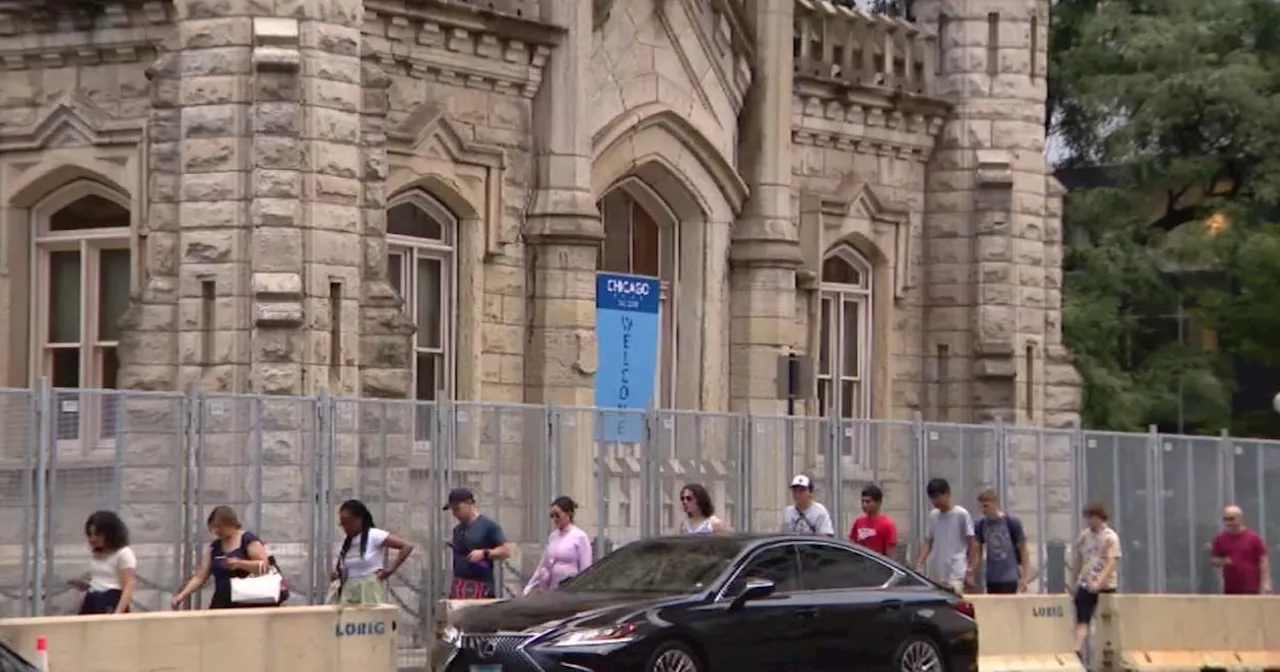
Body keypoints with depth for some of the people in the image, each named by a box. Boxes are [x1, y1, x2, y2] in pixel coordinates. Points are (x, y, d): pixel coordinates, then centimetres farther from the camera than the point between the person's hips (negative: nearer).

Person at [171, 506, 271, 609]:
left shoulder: (248, 540, -3)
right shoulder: (215, 546, 13)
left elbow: (265, 566, -12)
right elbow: (200, 577, 12)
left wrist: (240, 563, -26)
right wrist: (182, 595, -1)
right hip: (221, 605, 6)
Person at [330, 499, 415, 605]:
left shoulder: (374, 535, -8)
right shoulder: (347, 542, 13)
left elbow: (407, 547, -12)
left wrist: (391, 569, -13)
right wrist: (338, 574, 4)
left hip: (369, 592, -7)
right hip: (348, 593, 7)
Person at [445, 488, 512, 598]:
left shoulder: (488, 526, -2)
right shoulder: (457, 529, 17)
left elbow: (506, 551, -6)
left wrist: (484, 553, -19)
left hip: (480, 587, -7)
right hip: (458, 588, 7)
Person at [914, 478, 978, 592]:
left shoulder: (962, 514, -5)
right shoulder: (933, 516, 11)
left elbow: (972, 544, -3)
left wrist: (970, 571, -6)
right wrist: (919, 564, 1)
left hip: (956, 574, -6)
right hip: (935, 574, 6)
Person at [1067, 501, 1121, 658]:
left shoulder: (1111, 537, -9)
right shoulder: (1083, 536, 5)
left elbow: (1112, 563, -18)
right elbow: (1076, 562, 14)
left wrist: (1098, 582, -29)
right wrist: (1072, 584, 15)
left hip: (1106, 586, -3)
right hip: (1085, 585, 3)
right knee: (1082, 620, -9)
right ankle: (1078, 651, -18)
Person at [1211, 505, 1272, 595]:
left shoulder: (1253, 538, -3)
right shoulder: (1220, 539, 5)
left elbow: (1263, 561, -3)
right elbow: (1213, 560, 12)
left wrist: (1265, 583, -11)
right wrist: (1222, 562, -12)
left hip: (1251, 588, -3)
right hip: (1230, 589, 3)